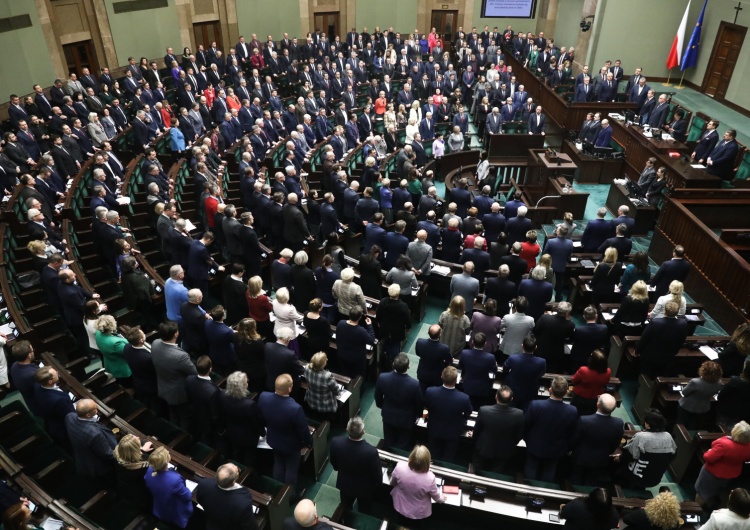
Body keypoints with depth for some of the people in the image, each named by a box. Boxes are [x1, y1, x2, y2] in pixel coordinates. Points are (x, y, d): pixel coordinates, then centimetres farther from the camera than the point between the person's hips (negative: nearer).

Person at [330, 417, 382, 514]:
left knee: (345, 510, 34)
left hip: (344, 484, 3)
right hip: (364, 488, -3)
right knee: (364, 513, 30)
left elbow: (334, 464, -9)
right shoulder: (371, 451, -41)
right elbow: (377, 475, -21)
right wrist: (377, 486, 2)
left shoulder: (336, 442, -32)